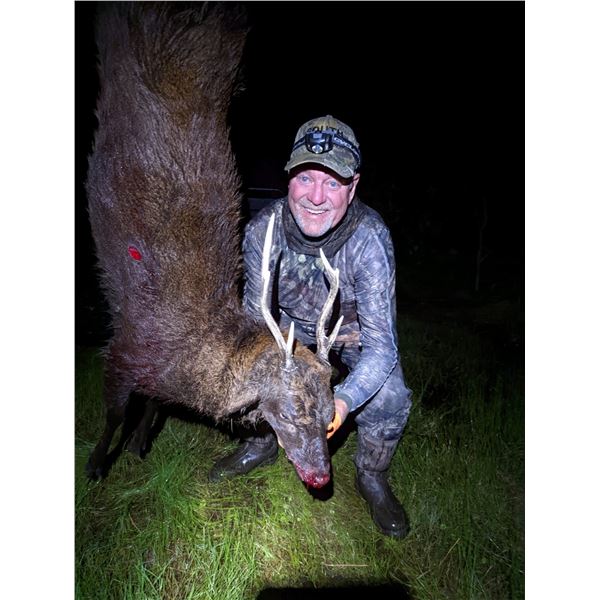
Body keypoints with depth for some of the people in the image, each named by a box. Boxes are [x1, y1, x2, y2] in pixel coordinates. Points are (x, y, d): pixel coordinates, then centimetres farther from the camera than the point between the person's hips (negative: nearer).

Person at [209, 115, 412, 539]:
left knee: (389, 397, -23)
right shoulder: (262, 230, -26)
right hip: (294, 324, 3)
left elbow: (382, 346, -35)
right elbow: (257, 318, -15)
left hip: (357, 329, -2)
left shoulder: (370, 239, -36)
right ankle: (262, 445, 20)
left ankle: (372, 477, 10)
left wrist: (344, 401, -53)